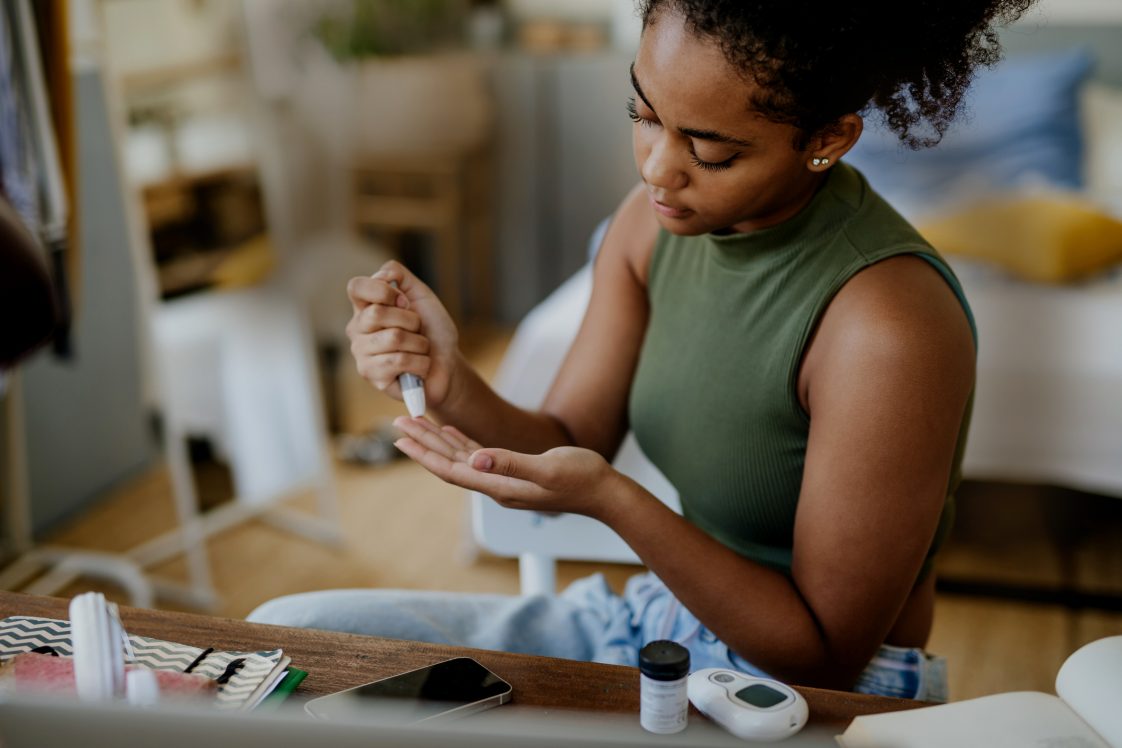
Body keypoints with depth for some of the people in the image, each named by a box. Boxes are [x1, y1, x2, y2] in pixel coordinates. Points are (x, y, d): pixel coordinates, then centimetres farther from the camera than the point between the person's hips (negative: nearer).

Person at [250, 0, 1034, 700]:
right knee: (288, 628, 2)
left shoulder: (887, 326, -29)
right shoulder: (656, 222, -7)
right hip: (657, 620, 7)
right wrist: (449, 383, -20)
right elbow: (568, 444, 0)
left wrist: (610, 499, -31)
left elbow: (826, 656, -20)